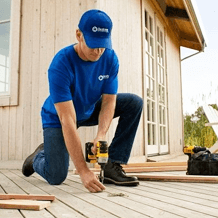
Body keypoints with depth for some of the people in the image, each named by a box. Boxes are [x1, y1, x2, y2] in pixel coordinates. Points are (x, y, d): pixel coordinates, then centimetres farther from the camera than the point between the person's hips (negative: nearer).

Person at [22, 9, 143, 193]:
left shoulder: (110, 58, -17)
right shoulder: (61, 64, -32)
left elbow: (108, 101, -17)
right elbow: (67, 121, -37)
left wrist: (101, 135, -37)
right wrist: (83, 171, -40)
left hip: (89, 111, 5)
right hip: (57, 118, -4)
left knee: (134, 102, -14)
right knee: (56, 177, -15)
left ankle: (112, 167, -14)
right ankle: (39, 156, 23)